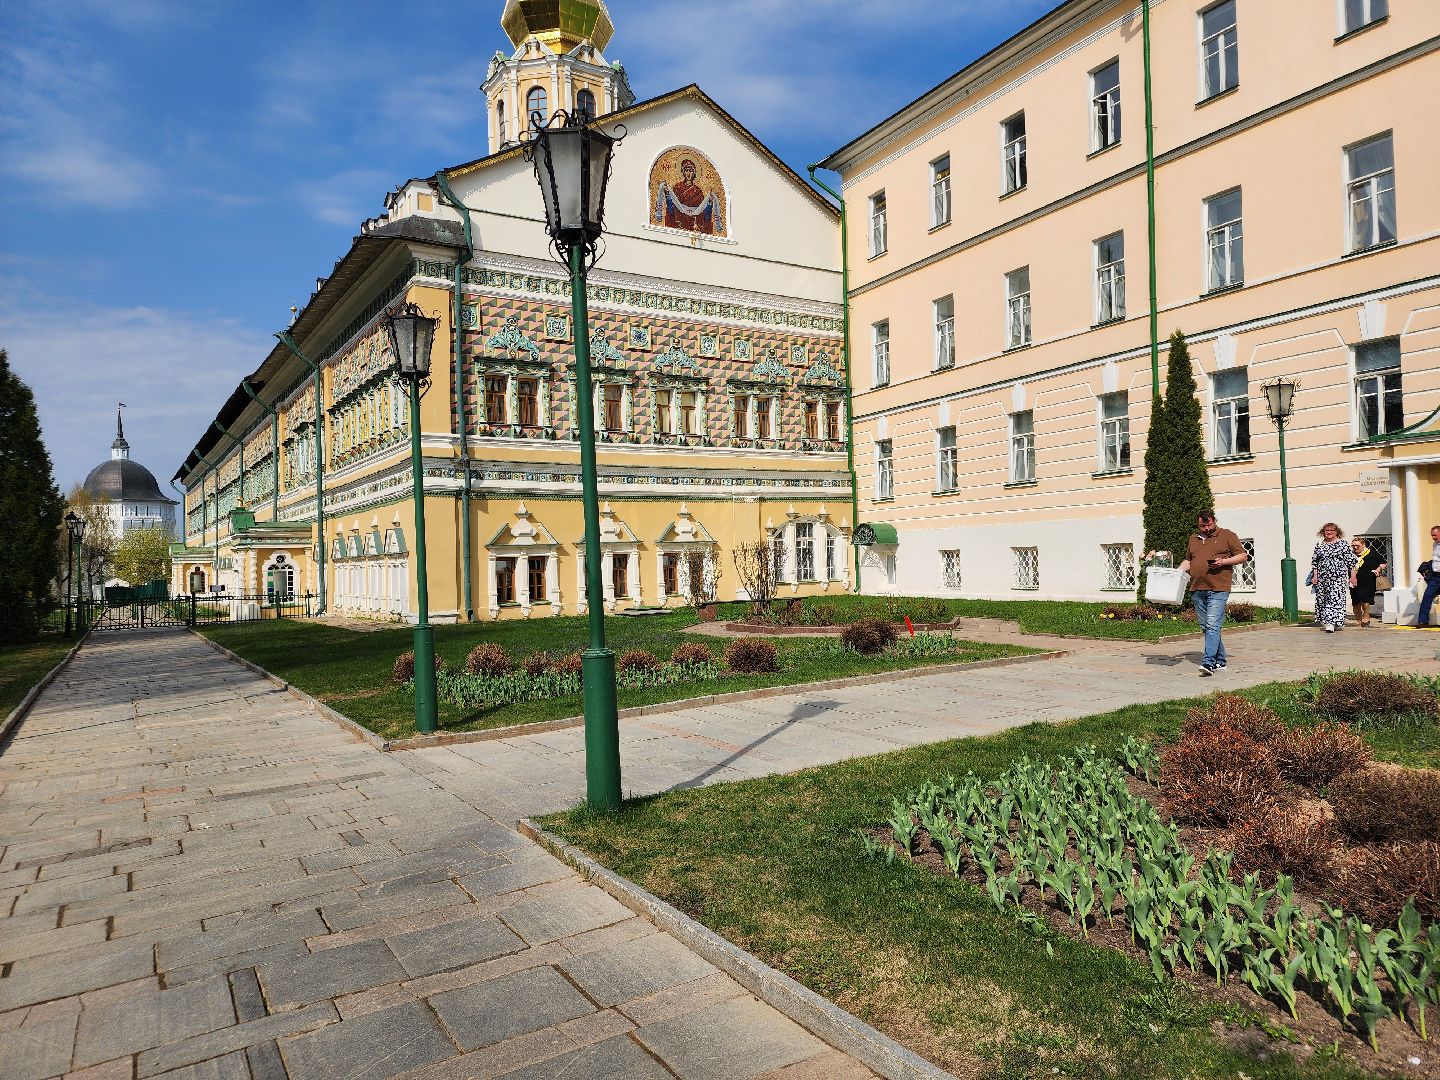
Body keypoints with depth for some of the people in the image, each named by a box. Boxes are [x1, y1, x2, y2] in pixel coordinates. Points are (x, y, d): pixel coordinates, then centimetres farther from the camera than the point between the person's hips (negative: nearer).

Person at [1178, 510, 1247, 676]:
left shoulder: (1227, 535, 4)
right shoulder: (1193, 539, 19)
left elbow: (1243, 556, 3)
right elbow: (1188, 560, 27)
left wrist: (1223, 561, -12)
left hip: (1218, 589, -6)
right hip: (1197, 590, 6)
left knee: (1212, 625, -15)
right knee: (1205, 627, 11)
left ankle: (1209, 662, -20)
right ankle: (1220, 660, 22)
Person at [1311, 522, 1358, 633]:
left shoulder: (1343, 544, 2)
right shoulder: (1319, 545, 11)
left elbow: (1351, 561, 2)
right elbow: (1314, 561, 14)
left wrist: (1352, 576, -1)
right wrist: (1315, 575, 8)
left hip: (1338, 577, -4)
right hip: (1322, 577, 4)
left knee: (1336, 598, -11)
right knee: (1322, 599, 4)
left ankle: (1331, 623, -17)